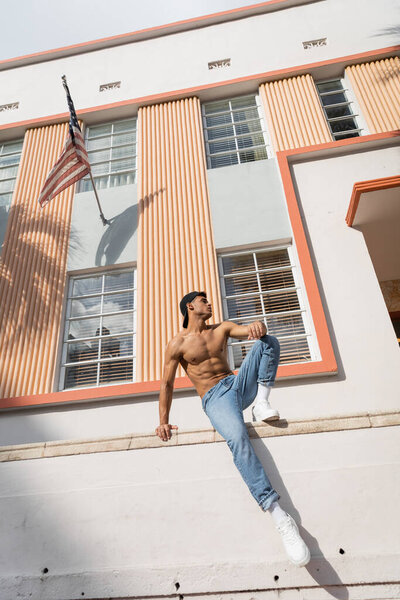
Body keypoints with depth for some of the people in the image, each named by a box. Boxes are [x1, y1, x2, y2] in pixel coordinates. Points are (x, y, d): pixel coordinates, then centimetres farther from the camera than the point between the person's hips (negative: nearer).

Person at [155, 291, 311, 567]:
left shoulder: (222, 328, 14)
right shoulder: (178, 343, 2)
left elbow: (251, 330, -1)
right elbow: (167, 383, 2)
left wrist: (258, 326, -27)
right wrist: (164, 421, -7)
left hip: (238, 384, 5)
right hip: (214, 398, -5)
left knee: (268, 341, -11)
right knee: (238, 438, -35)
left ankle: (262, 404, -16)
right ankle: (280, 517, -35)